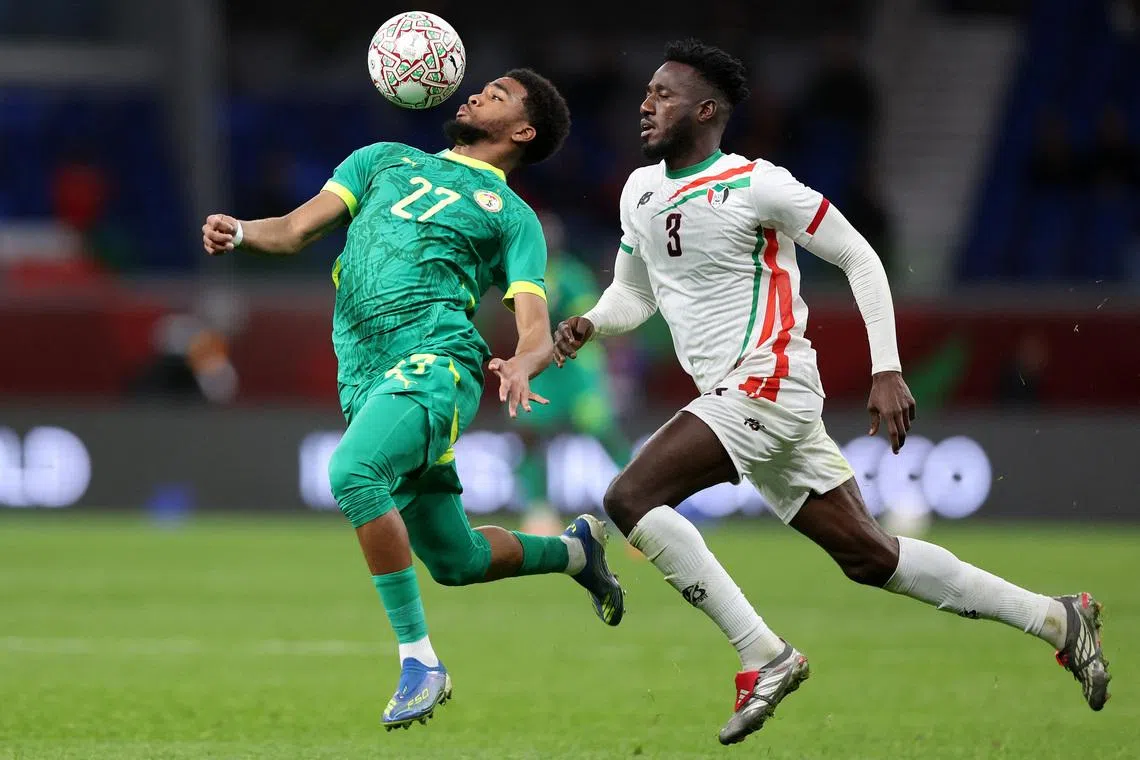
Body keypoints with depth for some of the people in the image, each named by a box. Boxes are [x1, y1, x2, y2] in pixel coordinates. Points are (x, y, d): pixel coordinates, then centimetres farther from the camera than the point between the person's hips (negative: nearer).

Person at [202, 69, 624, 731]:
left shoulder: (512, 216, 11)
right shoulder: (388, 160, 26)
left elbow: (537, 332, 0)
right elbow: (299, 228, 16)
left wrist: (521, 366, -24)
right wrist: (241, 232, -6)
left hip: (434, 360, -6)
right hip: (365, 379, 6)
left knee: (353, 473, -33)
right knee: (455, 561, 9)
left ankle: (419, 660, -27)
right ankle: (575, 550, 39)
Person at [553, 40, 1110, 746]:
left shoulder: (756, 185, -12)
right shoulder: (642, 190, 12)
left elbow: (859, 258, -7)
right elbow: (632, 294, 24)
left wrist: (887, 371, -11)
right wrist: (589, 323, 1)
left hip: (768, 385, -8)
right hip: (730, 395, 8)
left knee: (630, 498, -20)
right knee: (868, 555, 10)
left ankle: (764, 658, -16)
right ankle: (1056, 618, 19)